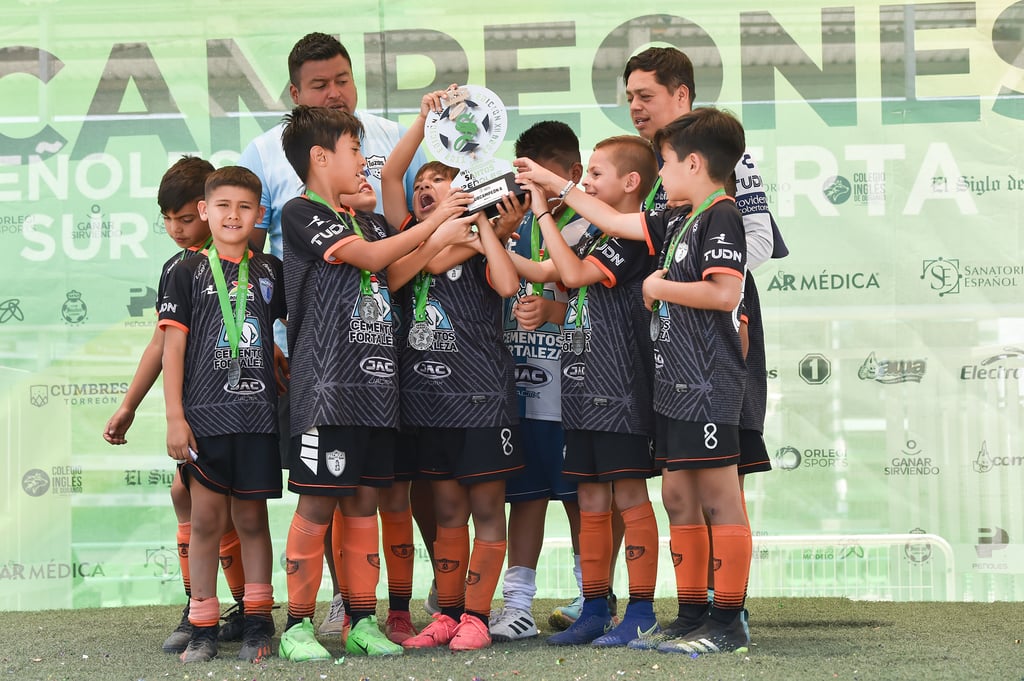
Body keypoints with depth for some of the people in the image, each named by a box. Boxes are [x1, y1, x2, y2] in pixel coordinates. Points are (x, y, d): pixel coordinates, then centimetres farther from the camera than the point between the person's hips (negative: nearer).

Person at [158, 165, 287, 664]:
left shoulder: (270, 271, 11)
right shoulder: (188, 273, 4)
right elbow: (173, 347, 1)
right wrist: (175, 417, -6)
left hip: (257, 414, 2)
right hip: (203, 415, -1)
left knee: (251, 518, 5)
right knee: (206, 519, 1)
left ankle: (258, 624, 11)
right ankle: (203, 630, 7)